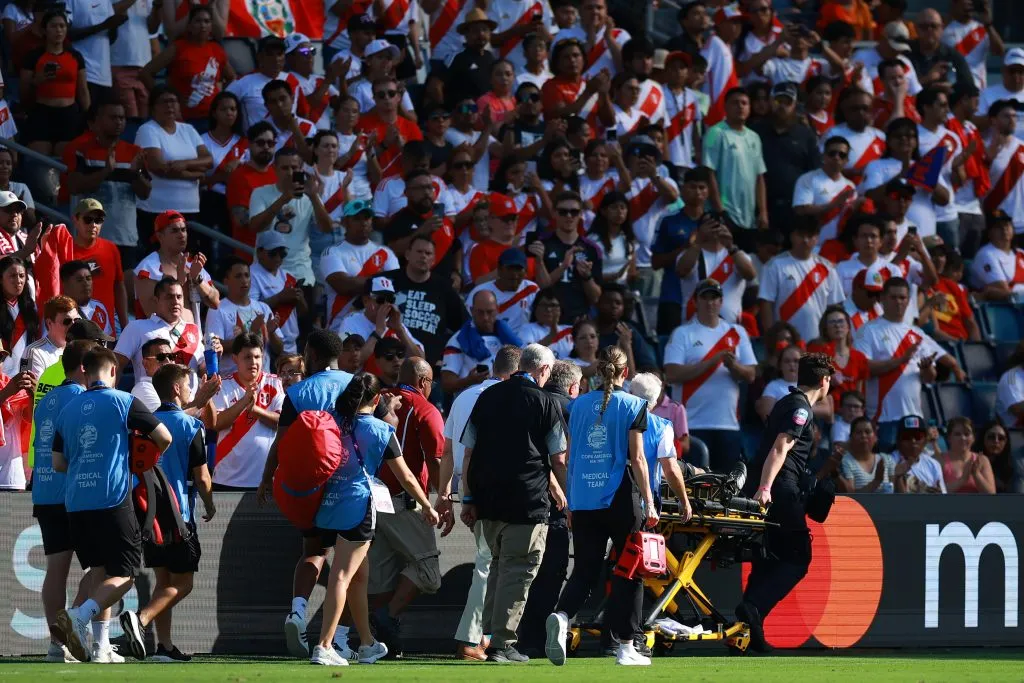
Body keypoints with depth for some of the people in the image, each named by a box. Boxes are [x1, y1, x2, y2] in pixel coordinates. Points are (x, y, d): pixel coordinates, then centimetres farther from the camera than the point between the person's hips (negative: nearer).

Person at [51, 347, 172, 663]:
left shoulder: (68, 409, 11)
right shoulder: (123, 402, -2)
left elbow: (58, 463, 15)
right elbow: (164, 438, 1)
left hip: (75, 503, 5)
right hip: (112, 500, -5)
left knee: (101, 571, 17)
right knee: (124, 575, -1)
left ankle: (101, 645, 10)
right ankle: (79, 616, -24)